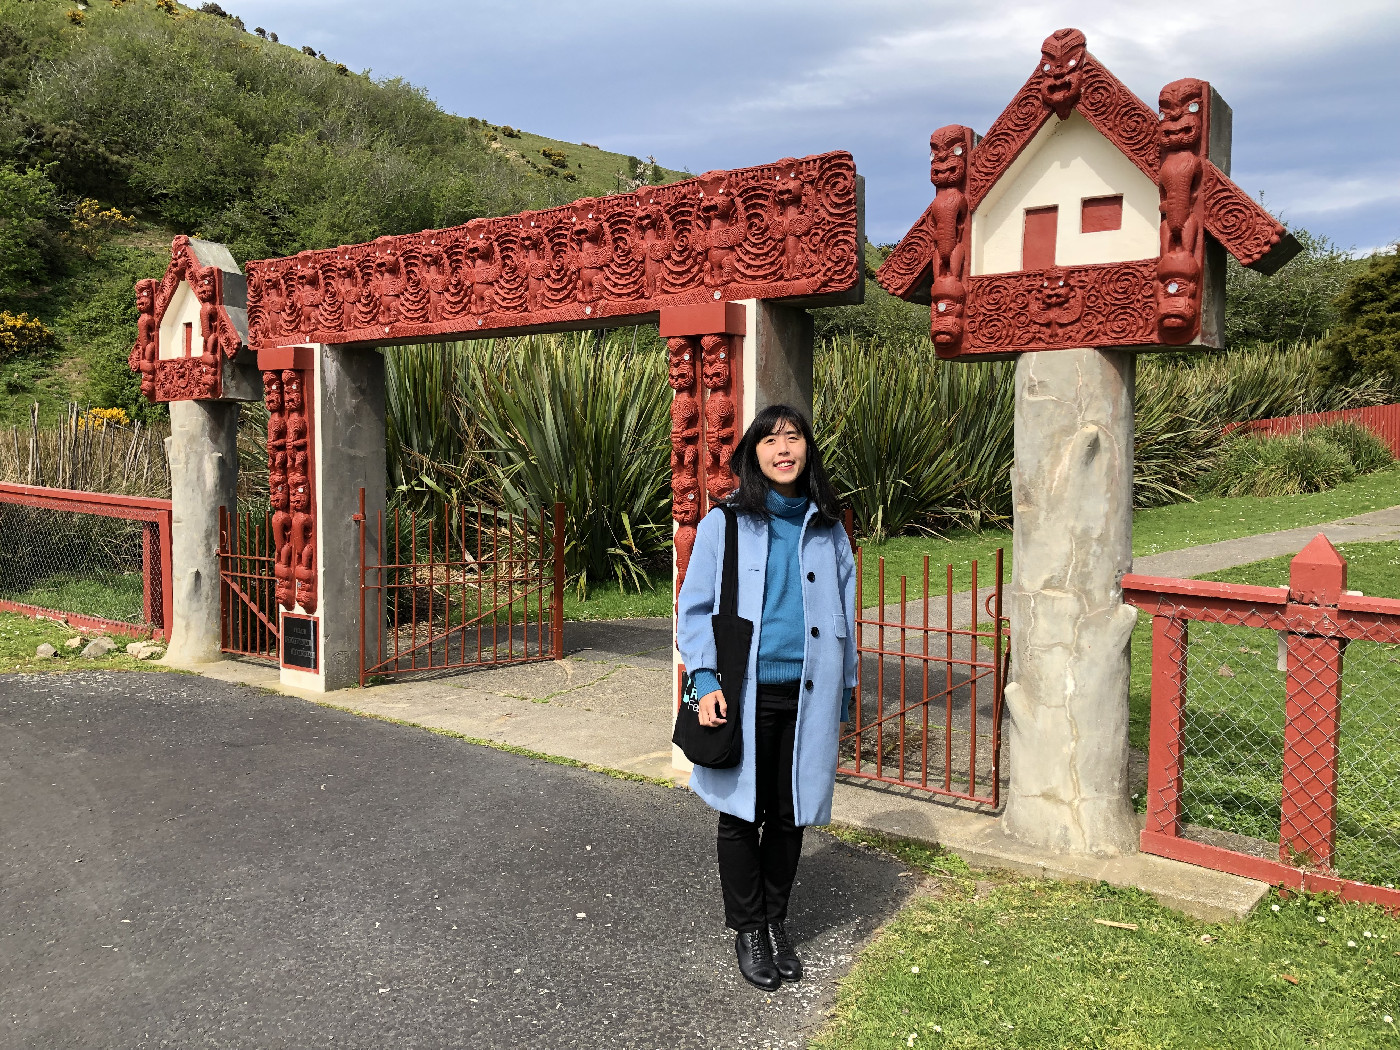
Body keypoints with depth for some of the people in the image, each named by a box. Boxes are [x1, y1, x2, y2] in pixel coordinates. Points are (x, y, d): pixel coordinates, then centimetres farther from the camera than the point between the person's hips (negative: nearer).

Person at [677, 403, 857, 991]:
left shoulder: (828, 531, 8)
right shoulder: (724, 525, -1)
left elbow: (844, 617, 14)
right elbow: (694, 608, 0)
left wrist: (843, 695, 11)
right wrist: (706, 681, -10)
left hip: (807, 697, 3)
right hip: (744, 696, -2)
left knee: (790, 814, 12)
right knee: (743, 814, 8)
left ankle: (776, 921, 31)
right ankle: (747, 928, 26)